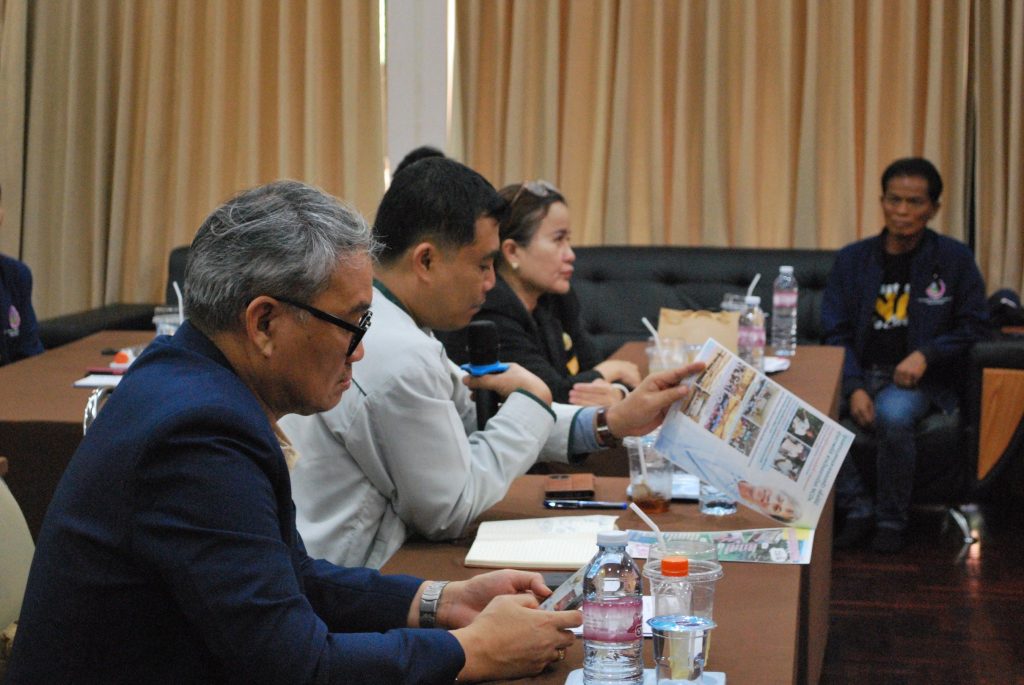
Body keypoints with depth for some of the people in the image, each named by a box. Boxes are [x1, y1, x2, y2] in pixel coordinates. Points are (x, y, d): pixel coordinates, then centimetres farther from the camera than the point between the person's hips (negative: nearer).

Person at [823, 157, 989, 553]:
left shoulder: (955, 259, 3)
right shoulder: (852, 260, 8)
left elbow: (971, 327, 4)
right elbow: (836, 334, 5)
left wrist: (926, 354, -14)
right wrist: (854, 387, -11)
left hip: (918, 378, -3)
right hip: (859, 373, 3)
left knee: (893, 416, -37)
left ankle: (892, 520, -15)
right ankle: (858, 509, -12)